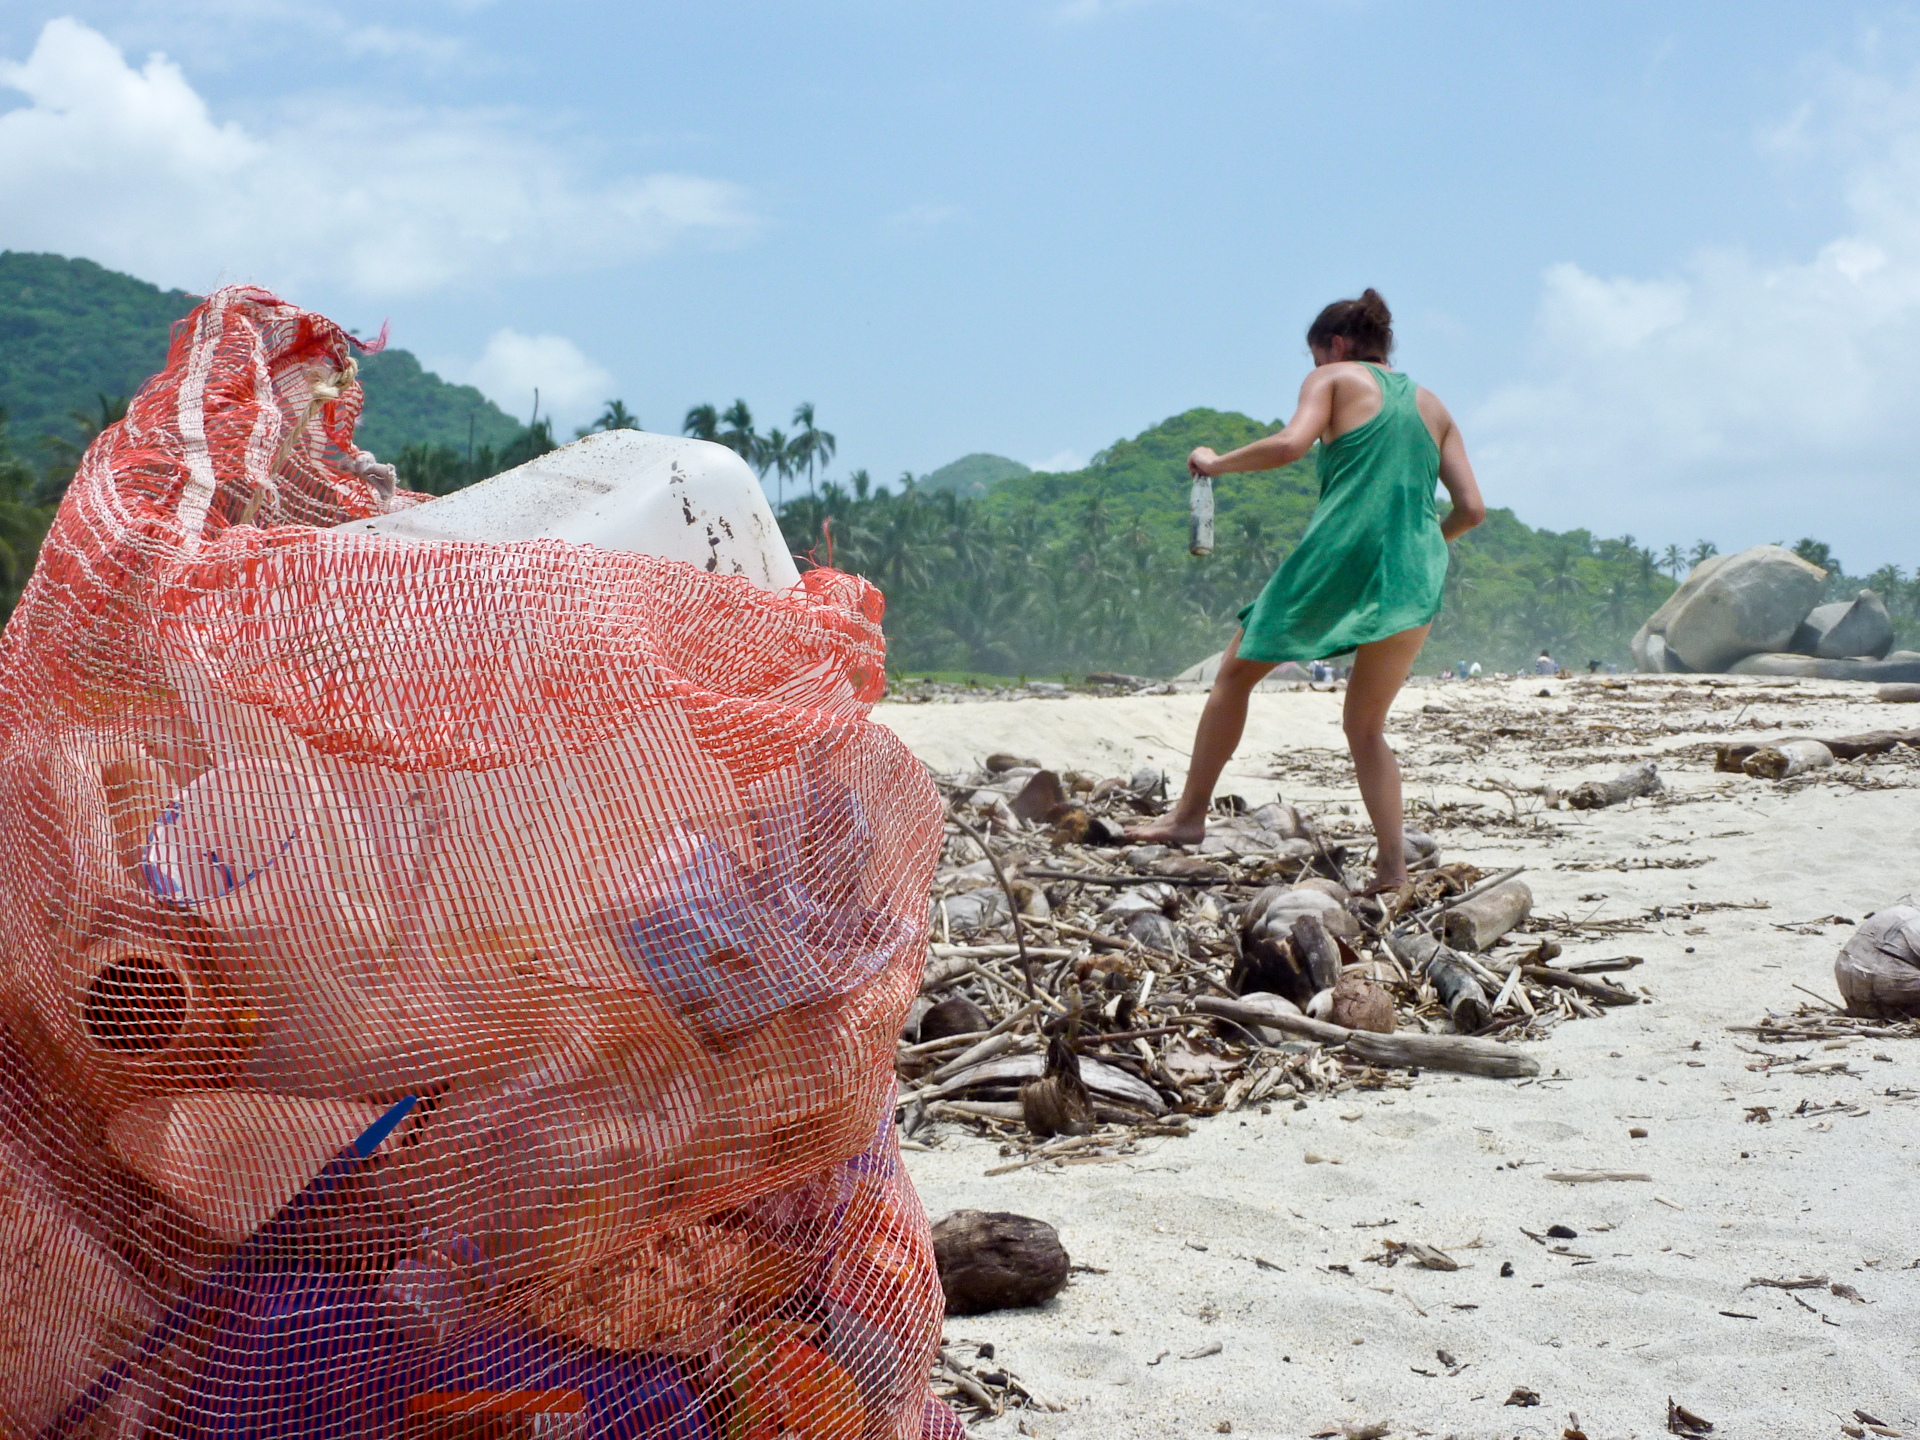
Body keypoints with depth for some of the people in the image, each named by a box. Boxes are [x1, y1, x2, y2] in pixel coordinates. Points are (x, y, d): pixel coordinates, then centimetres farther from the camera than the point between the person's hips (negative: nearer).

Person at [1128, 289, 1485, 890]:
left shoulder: (1333, 379, 9)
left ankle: (1190, 813, 14)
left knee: (1236, 672, 14)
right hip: (1415, 578, 5)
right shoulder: (1432, 406, 22)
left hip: (1341, 551, -4)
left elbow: (1290, 443, -11)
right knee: (1367, 727, 14)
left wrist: (1216, 462, 3)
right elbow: (1471, 508, 13)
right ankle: (1393, 868, 2)